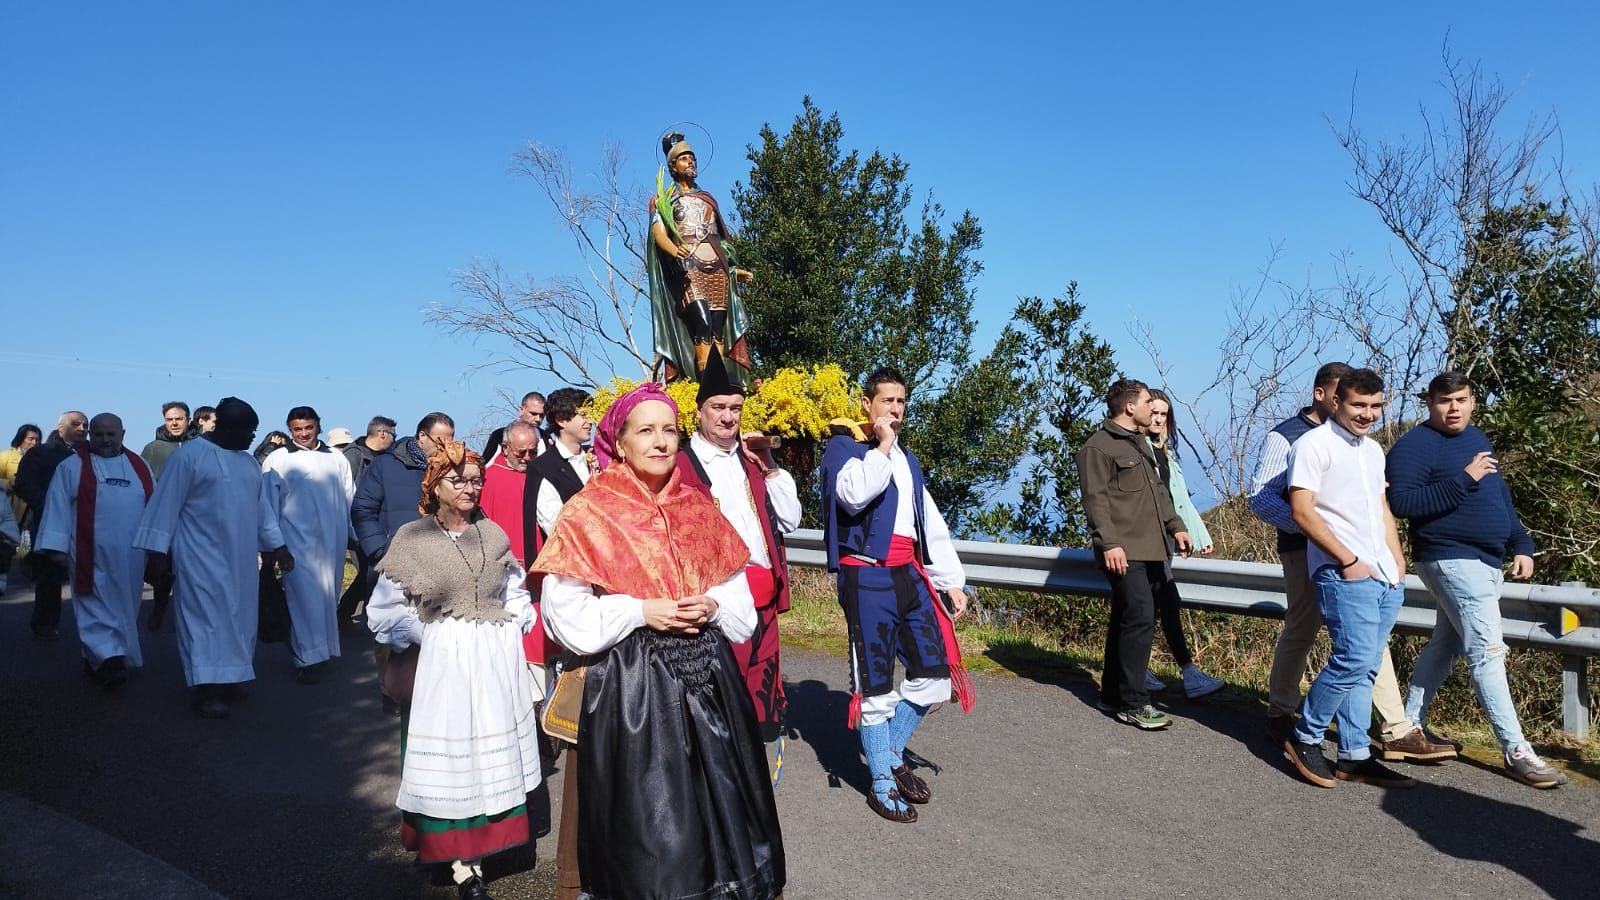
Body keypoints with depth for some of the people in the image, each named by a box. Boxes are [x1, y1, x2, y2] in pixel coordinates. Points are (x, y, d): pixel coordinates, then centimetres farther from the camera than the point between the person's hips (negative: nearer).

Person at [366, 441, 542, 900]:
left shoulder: (493, 534, 4)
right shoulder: (412, 538, -6)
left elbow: (516, 595, 13)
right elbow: (386, 610, -4)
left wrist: (509, 633, 0)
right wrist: (429, 638, -8)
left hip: (499, 659, 3)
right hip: (444, 663, -3)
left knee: (496, 754, 13)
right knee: (452, 755, 4)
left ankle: (489, 841, 29)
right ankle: (463, 863, 12)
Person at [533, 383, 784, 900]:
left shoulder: (698, 508, 9)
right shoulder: (589, 514, -5)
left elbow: (737, 591, 13)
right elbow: (564, 611, -9)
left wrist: (711, 606, -8)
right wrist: (641, 612, -15)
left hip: (704, 673, 4)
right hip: (629, 681, -4)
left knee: (714, 799, 9)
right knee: (643, 808, 3)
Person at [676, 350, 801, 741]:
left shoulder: (752, 459, 16)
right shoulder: (680, 464, -5)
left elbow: (789, 521, 12)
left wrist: (769, 468, 2)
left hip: (763, 598, 6)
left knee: (760, 692, 13)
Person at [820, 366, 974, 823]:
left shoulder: (907, 460, 20)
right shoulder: (843, 448, -1)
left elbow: (931, 524, 19)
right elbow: (855, 495, -23)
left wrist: (951, 580, 13)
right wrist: (882, 447, -13)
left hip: (909, 575, 7)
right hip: (867, 576, -7)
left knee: (933, 676, 8)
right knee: (875, 684, 1)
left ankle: (892, 756, 27)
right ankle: (881, 783, 16)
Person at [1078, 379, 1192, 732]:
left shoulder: (1141, 443, 22)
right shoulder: (1098, 447, -9)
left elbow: (1158, 490, 28)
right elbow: (1095, 498, -15)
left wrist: (1175, 526, 22)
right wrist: (1109, 543, -22)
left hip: (1150, 549, 9)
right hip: (1124, 552, -9)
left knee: (1125, 621, 12)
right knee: (1140, 619, -12)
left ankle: (1113, 695, 20)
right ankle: (1133, 704, -6)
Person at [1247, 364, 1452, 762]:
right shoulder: (1286, 436, -6)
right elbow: (1260, 496, -11)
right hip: (1306, 551, -6)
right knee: (1300, 632, 5)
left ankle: (1397, 731, 5)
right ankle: (1280, 713, 23)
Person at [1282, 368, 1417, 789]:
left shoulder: (1373, 449, 19)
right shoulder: (1313, 445, -7)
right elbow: (1302, 511, -14)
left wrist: (1397, 560, 12)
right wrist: (1349, 560, -14)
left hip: (1386, 577, 8)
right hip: (1344, 575, -8)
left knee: (1363, 667, 9)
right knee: (1354, 660, -14)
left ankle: (1354, 756, 15)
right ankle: (1304, 738, 2)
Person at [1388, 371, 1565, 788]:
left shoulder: (1477, 439, 14)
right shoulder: (1414, 445, -14)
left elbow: (1501, 497, 21)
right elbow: (1402, 503, -24)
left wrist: (1522, 545, 14)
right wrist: (1463, 479, -26)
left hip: (1485, 561, 9)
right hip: (1452, 561, -9)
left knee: (1445, 645, 14)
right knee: (1487, 652, -10)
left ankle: (1409, 725, 24)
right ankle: (1516, 751, -5)